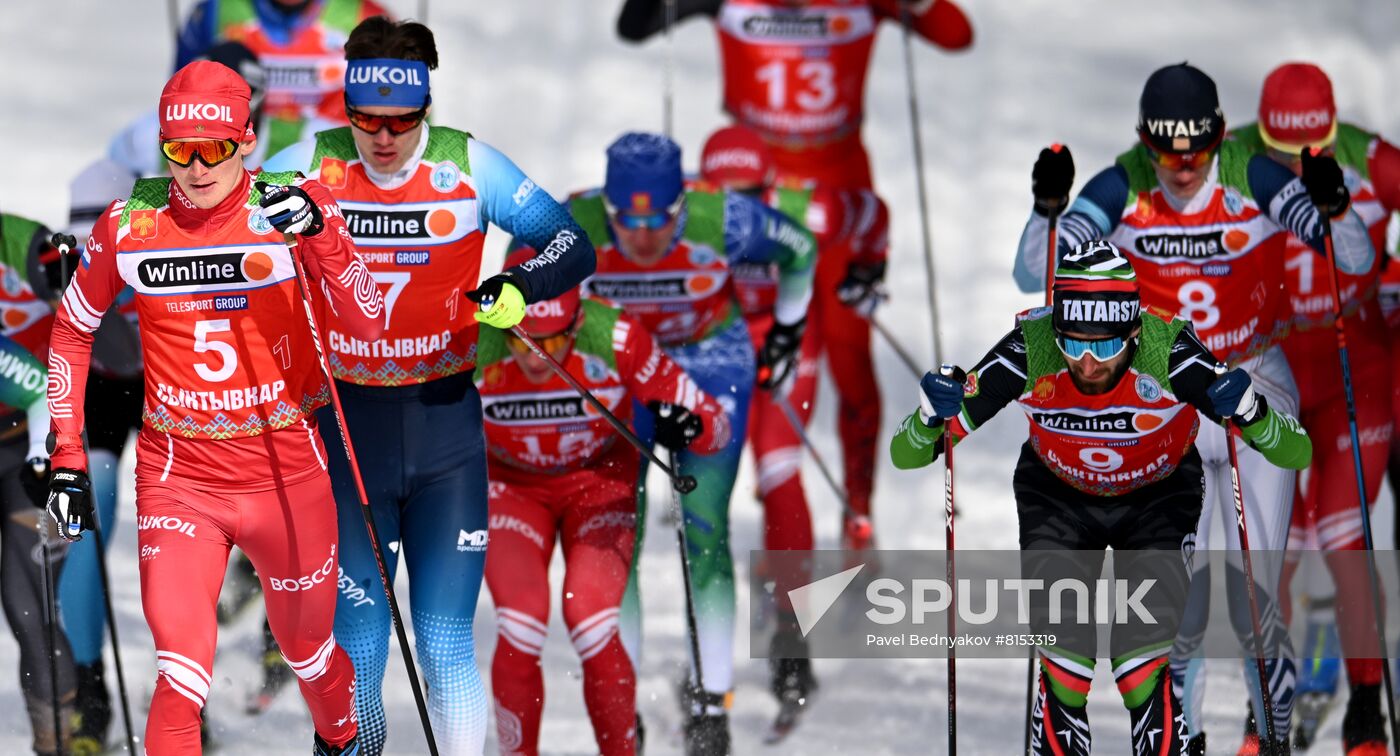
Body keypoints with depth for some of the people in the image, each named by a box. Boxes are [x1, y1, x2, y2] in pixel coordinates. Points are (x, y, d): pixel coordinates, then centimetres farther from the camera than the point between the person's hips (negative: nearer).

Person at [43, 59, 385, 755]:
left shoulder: (290, 208, -9)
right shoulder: (128, 225, -7)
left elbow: (368, 324, -18)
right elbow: (72, 331, 9)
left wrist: (321, 231, -34)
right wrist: (67, 457, 6)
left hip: (287, 471, 1)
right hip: (178, 481, -1)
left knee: (308, 650, 20)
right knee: (182, 679, -16)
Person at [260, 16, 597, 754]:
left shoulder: (469, 166, -6)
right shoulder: (310, 166, -5)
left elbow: (573, 245, -3)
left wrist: (518, 287, -24)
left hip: (444, 427, -1)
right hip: (346, 425, 1)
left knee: (446, 645, -4)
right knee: (356, 646, 3)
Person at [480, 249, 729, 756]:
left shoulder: (616, 339, -29)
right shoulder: (472, 351, -28)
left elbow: (715, 423, -22)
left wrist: (688, 426, -43)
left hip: (600, 482, 0)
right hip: (512, 487, 0)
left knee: (592, 626, -20)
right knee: (521, 626, -20)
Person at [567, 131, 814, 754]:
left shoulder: (722, 222, -30)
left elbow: (799, 252, -8)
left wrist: (786, 332, 3)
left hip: (711, 364, -1)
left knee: (704, 531, -9)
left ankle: (711, 699, -2)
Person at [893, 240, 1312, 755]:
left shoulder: (1169, 353, -34)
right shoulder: (1027, 353, -31)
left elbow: (1296, 454, -32)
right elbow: (906, 456, -24)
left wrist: (1249, 412, -52)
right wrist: (931, 417, -45)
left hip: (1158, 500, -1)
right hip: (1056, 498, 1)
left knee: (1141, 660, -17)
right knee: (1065, 657, -14)